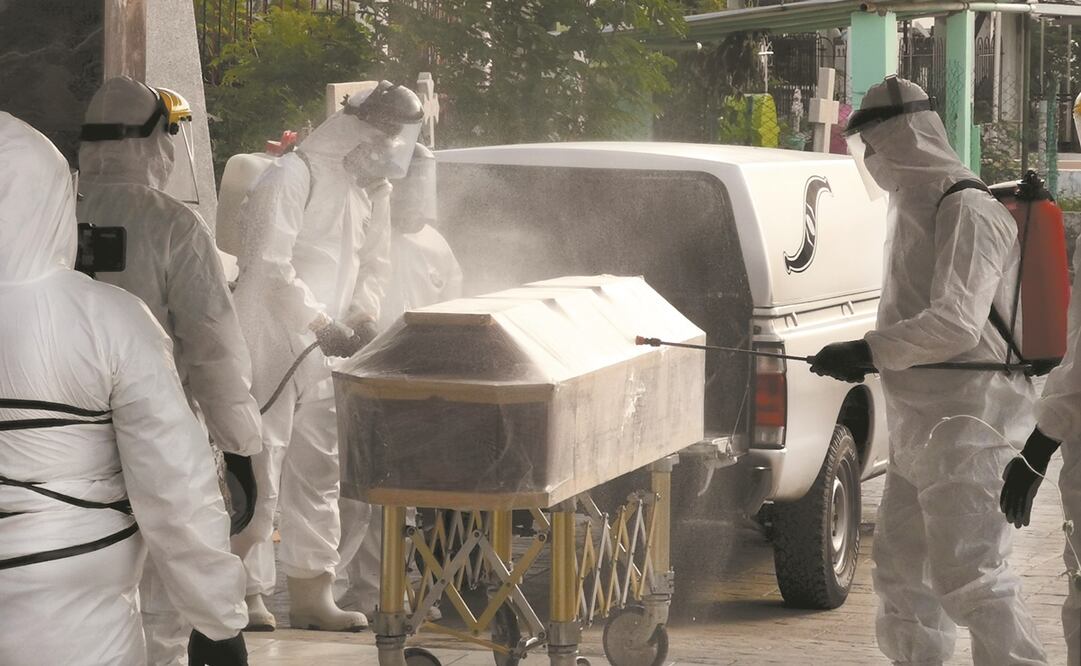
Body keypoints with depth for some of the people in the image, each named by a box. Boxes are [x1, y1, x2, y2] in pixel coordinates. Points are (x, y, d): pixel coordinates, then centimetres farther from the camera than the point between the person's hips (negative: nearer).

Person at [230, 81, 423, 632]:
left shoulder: (359, 194, 17)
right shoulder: (292, 177, -12)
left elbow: (371, 264, 21)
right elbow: (271, 265, -20)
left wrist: (363, 316, 1)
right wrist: (322, 323, -22)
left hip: (320, 355, 9)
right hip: (269, 343, -9)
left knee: (317, 472, 10)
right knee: (259, 468, -6)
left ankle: (311, 592, 16)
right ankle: (247, 591, 0)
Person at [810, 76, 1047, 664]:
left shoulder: (967, 211, -15)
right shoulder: (916, 207, 17)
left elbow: (956, 324, -24)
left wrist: (867, 351, -19)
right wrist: (869, 356, 10)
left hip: (965, 422, -11)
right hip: (920, 418, 11)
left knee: (967, 572, -14)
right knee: (900, 560, 18)